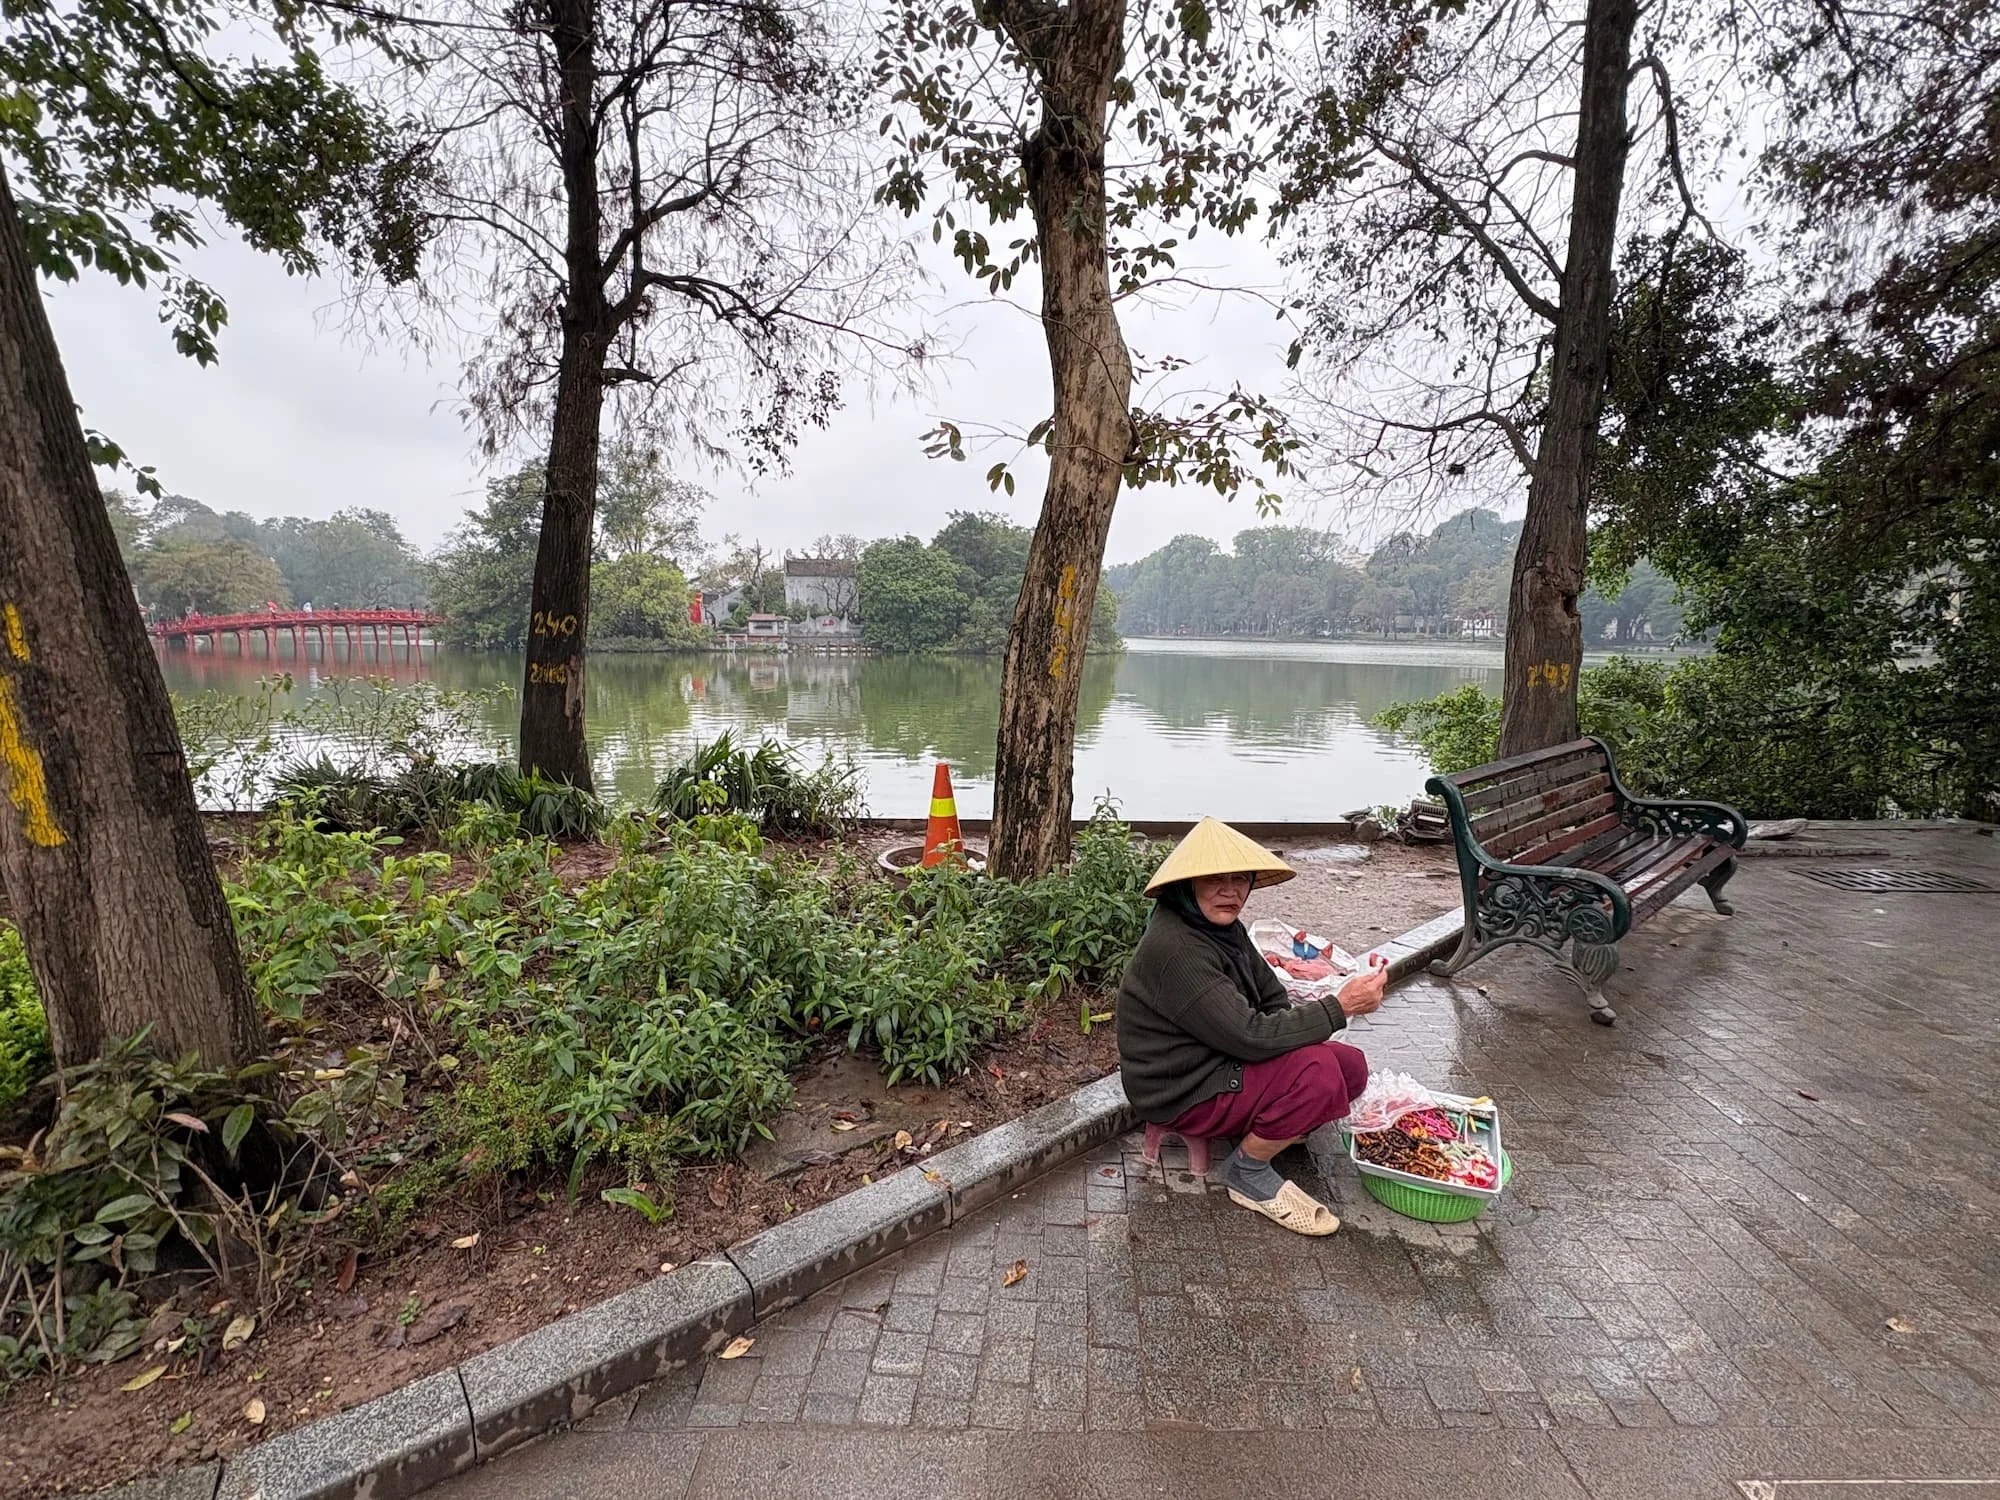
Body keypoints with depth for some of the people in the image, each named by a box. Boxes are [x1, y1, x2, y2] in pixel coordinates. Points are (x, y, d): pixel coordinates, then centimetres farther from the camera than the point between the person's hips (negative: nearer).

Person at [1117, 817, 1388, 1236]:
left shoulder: (1222, 926, 1)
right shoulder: (1176, 949, -30)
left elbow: (1272, 999, 8)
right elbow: (1251, 1036, -31)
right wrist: (1339, 1007, -26)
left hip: (1218, 1062, 9)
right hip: (1181, 1094, -9)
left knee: (1351, 1066, 0)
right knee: (1318, 1071, -26)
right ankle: (1248, 1172, -4)